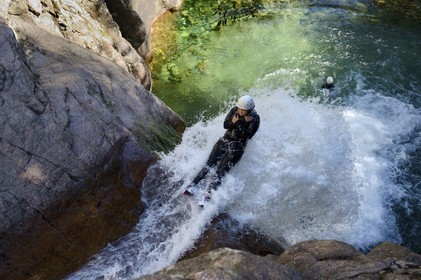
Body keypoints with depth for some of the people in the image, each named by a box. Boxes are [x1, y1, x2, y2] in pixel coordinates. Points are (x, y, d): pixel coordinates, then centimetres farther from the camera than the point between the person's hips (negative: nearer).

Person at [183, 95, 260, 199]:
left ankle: (208, 194, -14)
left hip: (238, 146, -4)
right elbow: (225, 124, -1)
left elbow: (249, 135, -19)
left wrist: (238, 124, -23)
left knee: (221, 171, -13)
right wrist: (234, 122, -20)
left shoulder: (255, 118, -11)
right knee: (210, 164, -5)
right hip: (225, 140, 5)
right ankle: (193, 185, -4)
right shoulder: (234, 110, 1)